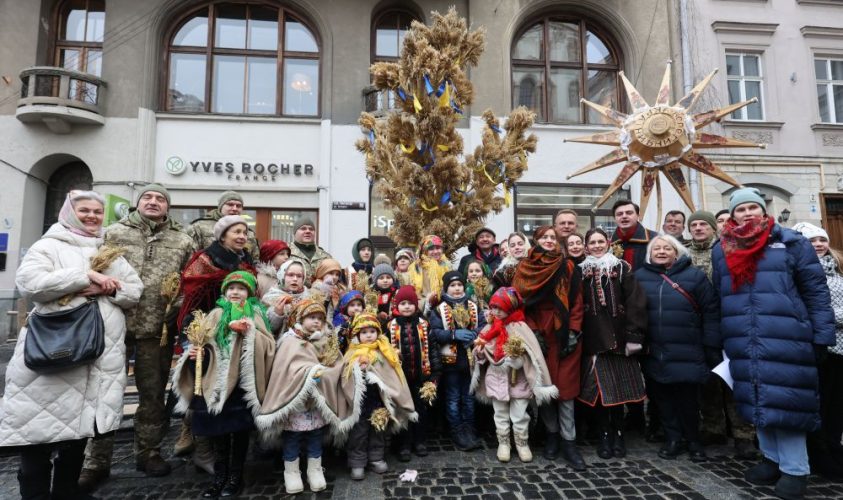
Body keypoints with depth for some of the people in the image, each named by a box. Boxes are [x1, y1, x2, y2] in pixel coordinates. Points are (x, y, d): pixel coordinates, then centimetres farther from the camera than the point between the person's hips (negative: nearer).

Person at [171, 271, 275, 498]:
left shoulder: (255, 315, 3)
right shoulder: (216, 314, 12)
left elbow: (268, 346, -7)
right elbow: (204, 344, 12)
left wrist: (250, 332, -21)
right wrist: (195, 351, -9)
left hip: (242, 383, -3)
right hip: (217, 381, 3)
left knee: (240, 431, 2)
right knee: (217, 431, 8)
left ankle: (236, 477, 18)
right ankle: (220, 477, 23)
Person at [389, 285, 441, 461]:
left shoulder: (424, 325, 0)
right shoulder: (391, 326, -4)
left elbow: (432, 348, 1)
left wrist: (436, 371, -4)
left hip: (421, 375, 1)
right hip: (400, 375, -1)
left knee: (421, 408, 12)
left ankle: (420, 441, 29)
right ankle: (404, 445, 22)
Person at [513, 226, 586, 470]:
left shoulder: (568, 267, 4)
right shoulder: (524, 269, 4)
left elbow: (576, 302, 2)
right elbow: (521, 303, 1)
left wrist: (573, 333, -7)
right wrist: (533, 332, -7)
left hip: (564, 335, 0)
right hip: (538, 336, 1)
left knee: (566, 387, 0)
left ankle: (568, 441, 10)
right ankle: (551, 434, 23)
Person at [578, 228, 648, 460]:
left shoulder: (622, 268, 4)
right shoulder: (581, 271, 8)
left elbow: (635, 303, -3)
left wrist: (634, 336, -11)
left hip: (619, 337, 0)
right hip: (593, 340, 1)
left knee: (619, 388, 5)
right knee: (600, 388, 3)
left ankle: (618, 434, 22)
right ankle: (604, 435, 17)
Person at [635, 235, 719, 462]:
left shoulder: (695, 275, -1)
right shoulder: (640, 277, 4)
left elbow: (711, 313, -2)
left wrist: (712, 348, -5)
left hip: (687, 354, -2)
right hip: (654, 354, 2)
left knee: (687, 398, 6)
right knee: (662, 397, 12)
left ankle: (693, 440, 29)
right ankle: (673, 438, 29)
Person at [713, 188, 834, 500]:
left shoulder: (790, 243, -1)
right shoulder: (722, 251, 9)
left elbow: (816, 291, -1)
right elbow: (718, 298, 14)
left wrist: (821, 336, -5)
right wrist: (719, 340, 13)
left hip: (785, 342, -3)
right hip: (745, 345, 4)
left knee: (784, 403, 0)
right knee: (759, 401, 13)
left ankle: (795, 469, 17)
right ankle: (773, 458, 30)